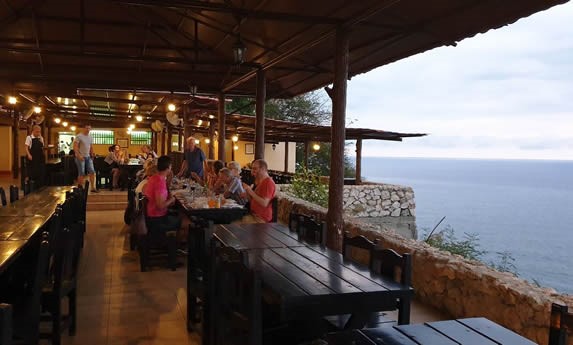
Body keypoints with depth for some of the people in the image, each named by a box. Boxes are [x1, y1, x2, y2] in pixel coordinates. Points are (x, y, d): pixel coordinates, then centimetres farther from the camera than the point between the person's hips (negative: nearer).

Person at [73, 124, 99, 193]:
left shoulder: (90, 137, 12)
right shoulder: (79, 136, -8)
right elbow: (75, 147, -14)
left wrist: (92, 155, 13)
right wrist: (79, 155, -22)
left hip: (88, 157, 6)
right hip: (81, 157, -6)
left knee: (92, 172, 0)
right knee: (82, 174, -3)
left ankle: (93, 188, 4)